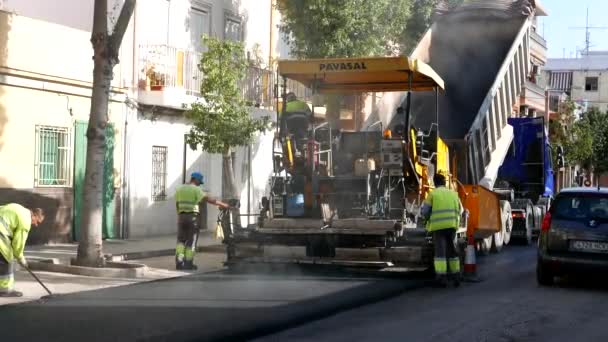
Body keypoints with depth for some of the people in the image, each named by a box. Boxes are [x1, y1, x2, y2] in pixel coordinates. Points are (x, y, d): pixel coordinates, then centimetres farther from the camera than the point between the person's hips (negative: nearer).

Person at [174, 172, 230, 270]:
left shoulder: (180, 189, 11)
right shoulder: (196, 190, -8)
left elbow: (177, 205, 13)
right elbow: (209, 199, -17)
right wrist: (223, 204, -15)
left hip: (181, 217, 5)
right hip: (192, 217, -5)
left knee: (181, 241, 11)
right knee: (191, 242, 5)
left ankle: (179, 262, -4)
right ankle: (188, 264, 5)